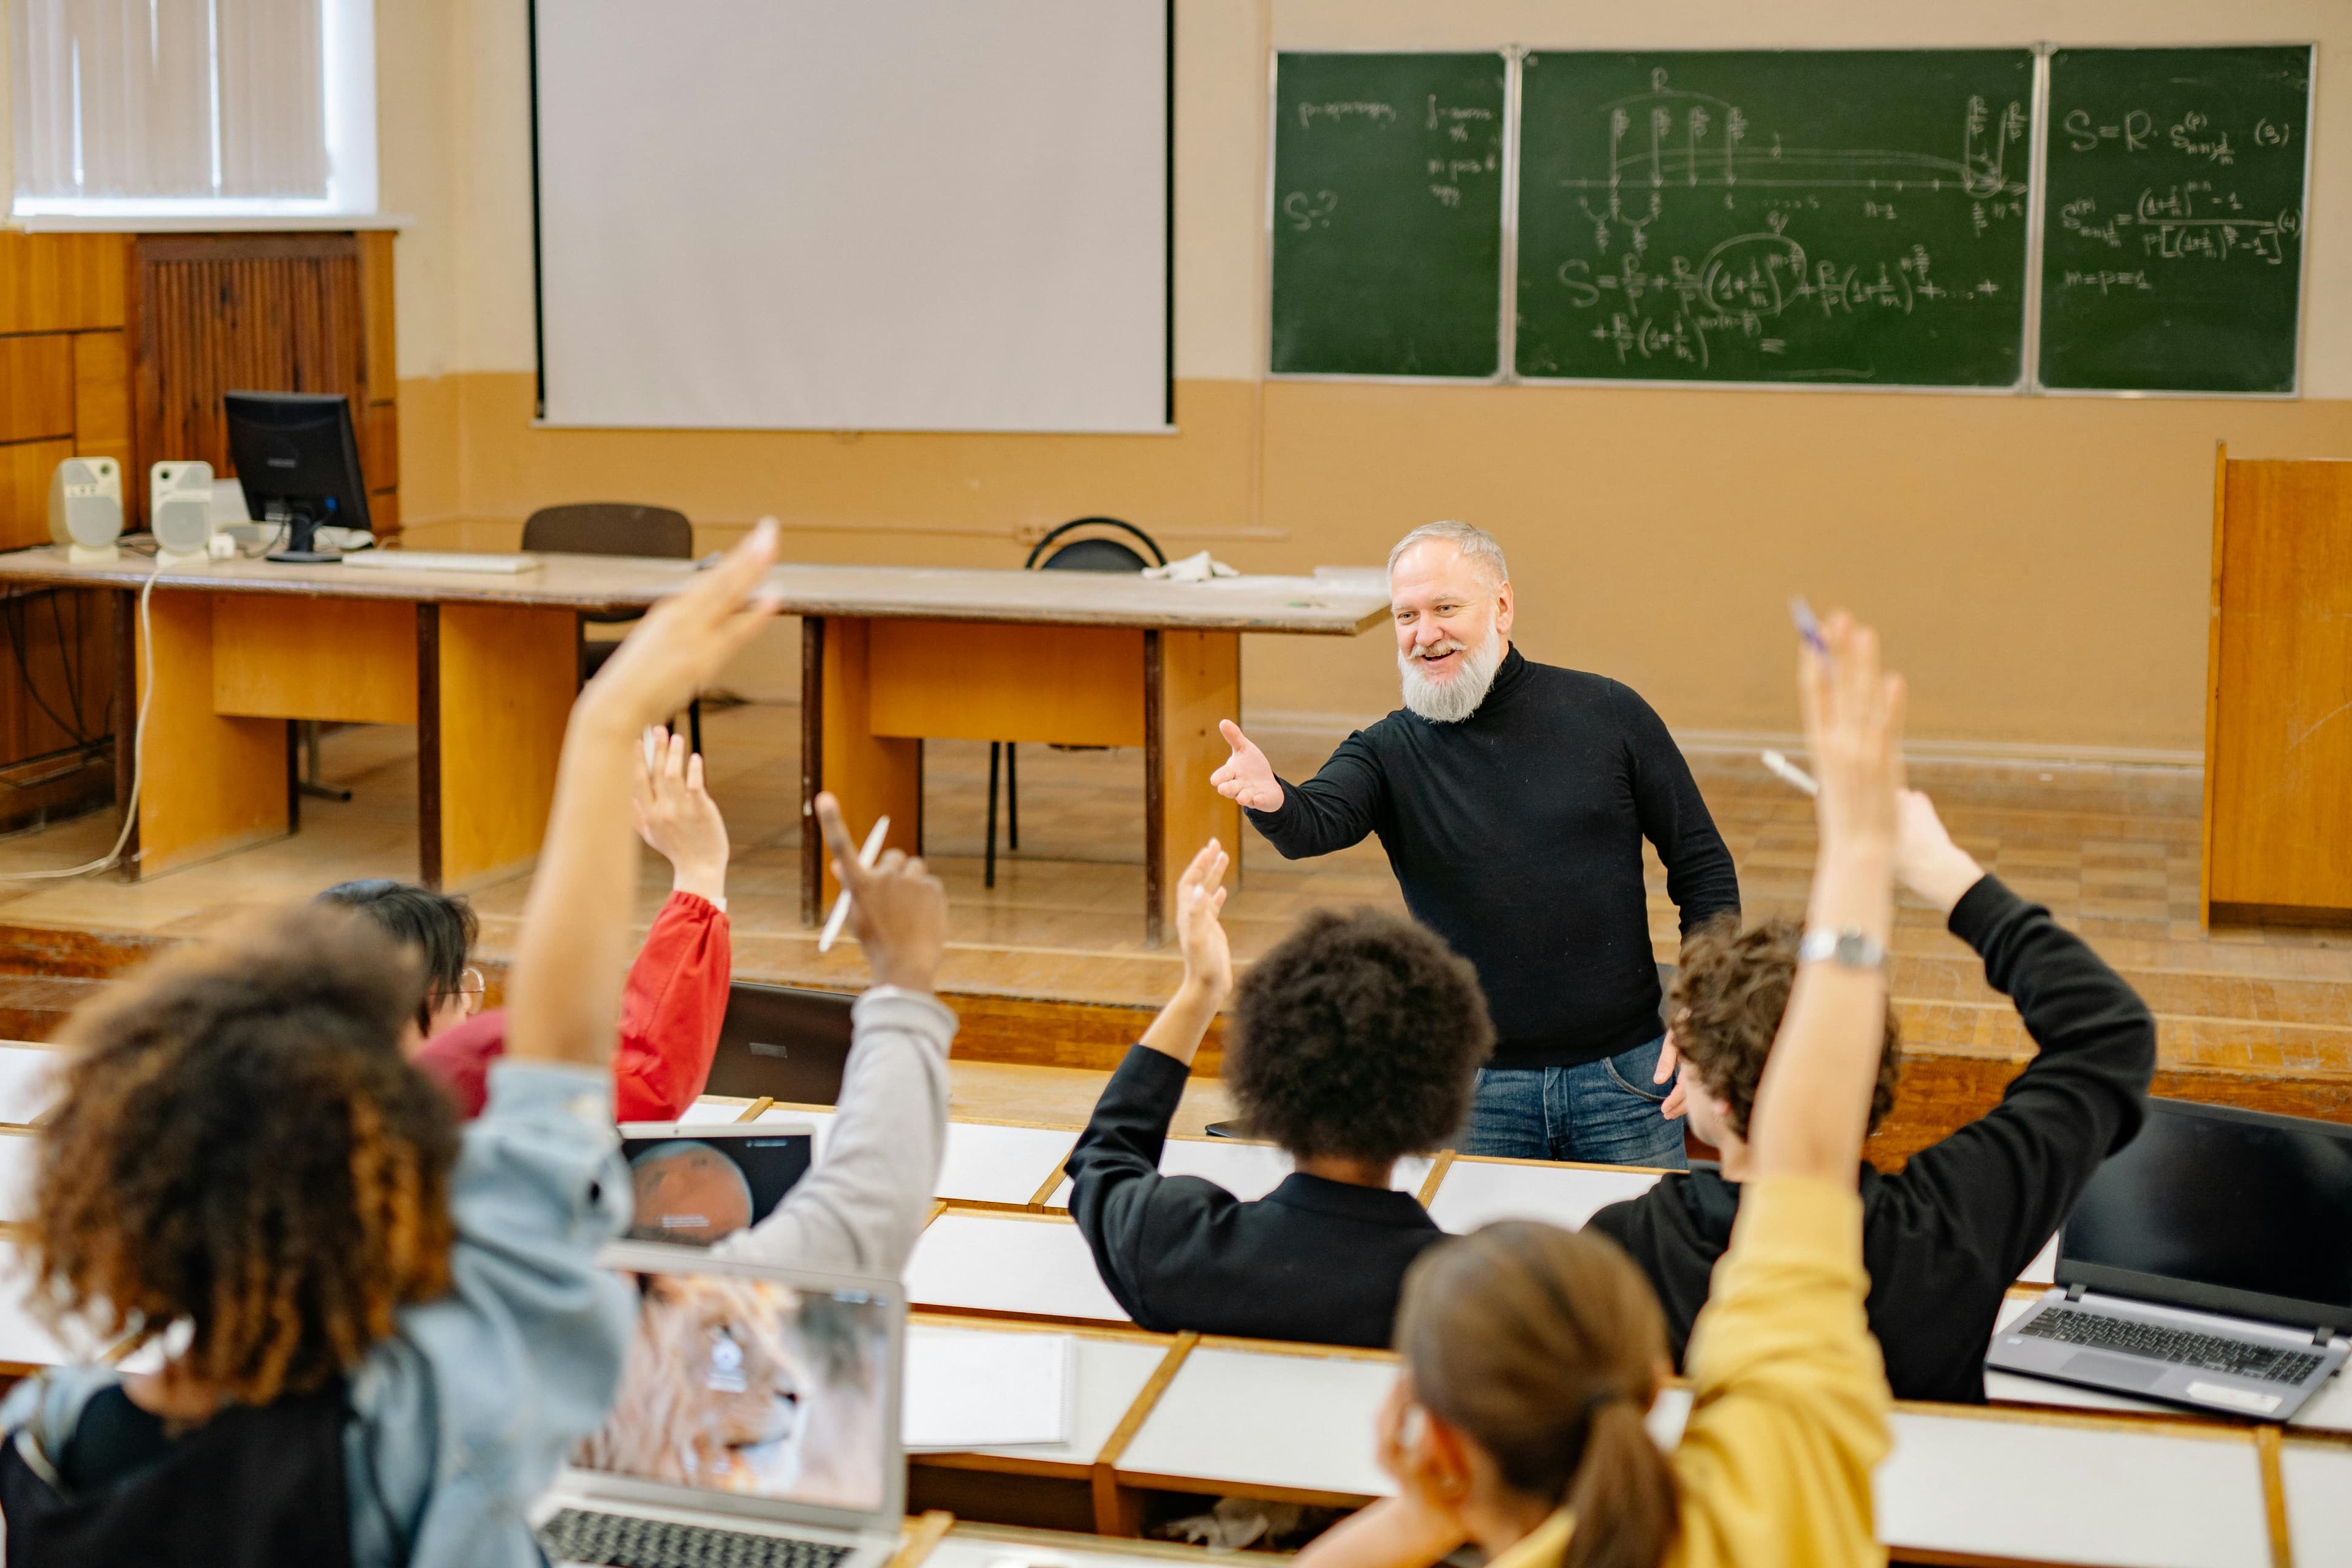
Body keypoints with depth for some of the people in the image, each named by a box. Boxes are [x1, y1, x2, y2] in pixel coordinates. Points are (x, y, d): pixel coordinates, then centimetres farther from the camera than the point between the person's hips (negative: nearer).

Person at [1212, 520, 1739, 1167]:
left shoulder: (1609, 714, 1)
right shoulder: (1389, 751, -1)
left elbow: (1703, 866, 5)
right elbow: (1314, 826, -21)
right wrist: (1270, 799, -45)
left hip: (1623, 1074, 0)